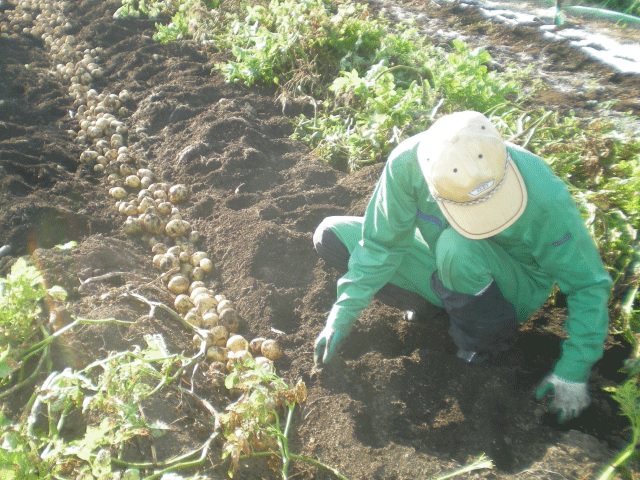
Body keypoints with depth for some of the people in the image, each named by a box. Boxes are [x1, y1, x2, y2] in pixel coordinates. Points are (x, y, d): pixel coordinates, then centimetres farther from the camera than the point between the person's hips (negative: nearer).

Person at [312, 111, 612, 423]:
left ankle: (490, 342, -11)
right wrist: (343, 314, -18)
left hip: (518, 289, -3)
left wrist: (573, 371, -22)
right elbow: (381, 243, -15)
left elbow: (589, 283, -20)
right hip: (450, 273, 3)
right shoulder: (407, 163, -29)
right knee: (331, 236, -9)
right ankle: (432, 304, -1)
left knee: (457, 246, -40)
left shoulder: (544, 196, -33)